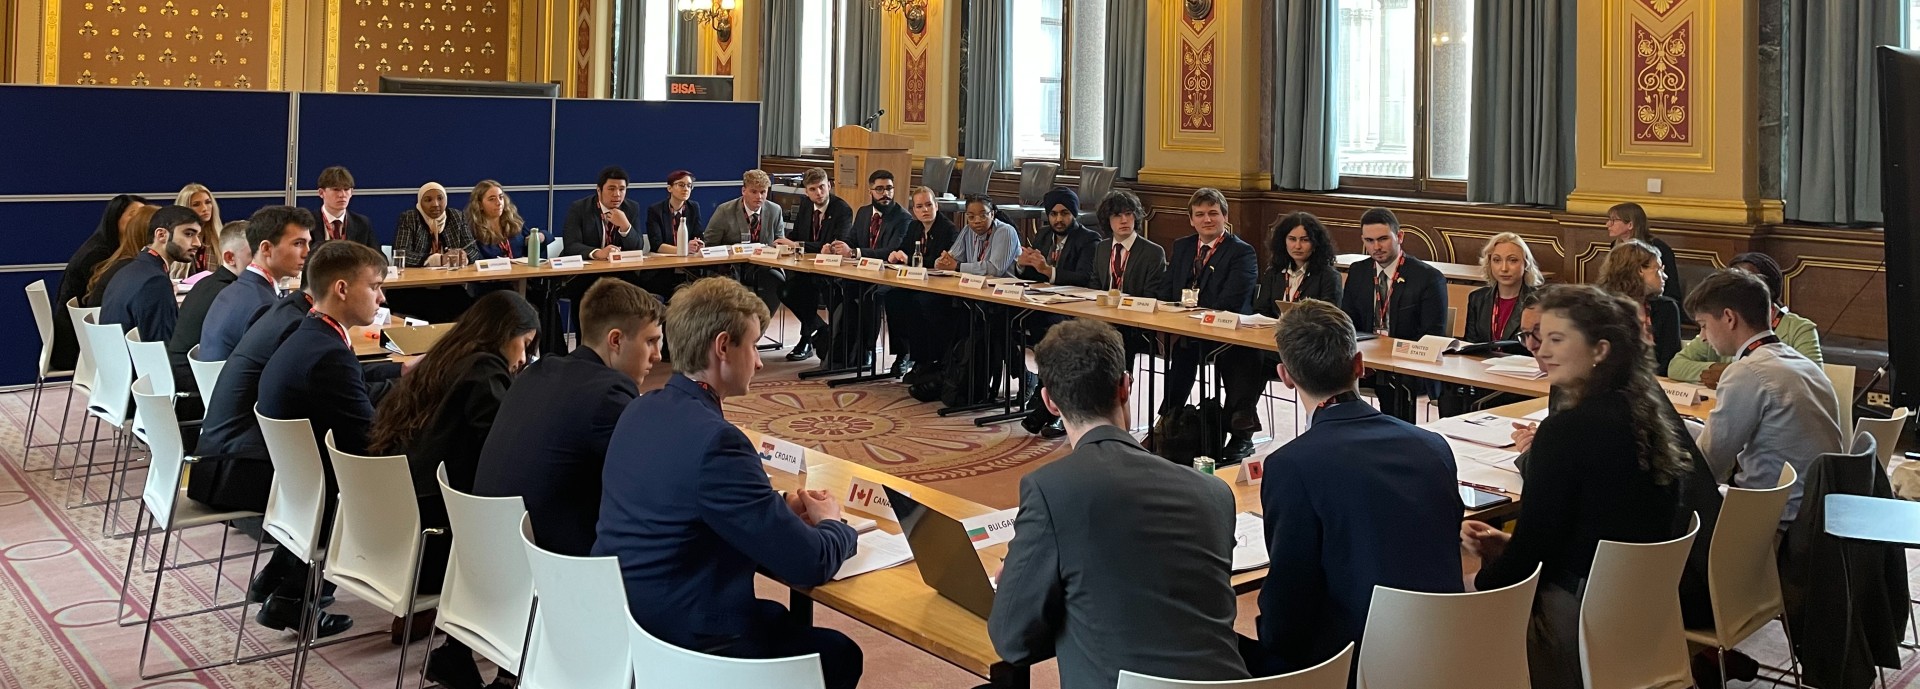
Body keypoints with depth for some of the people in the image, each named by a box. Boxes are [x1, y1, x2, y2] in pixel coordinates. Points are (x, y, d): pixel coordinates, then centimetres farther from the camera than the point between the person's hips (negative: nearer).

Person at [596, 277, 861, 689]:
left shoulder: (641, 412, 1)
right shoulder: (714, 439, -26)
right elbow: (809, 565, -21)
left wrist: (781, 510, 7)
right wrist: (833, 525, 1)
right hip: (679, 647, -8)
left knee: (787, 619, 27)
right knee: (839, 654, 13)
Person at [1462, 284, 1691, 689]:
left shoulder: (1568, 430, -21)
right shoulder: (1649, 414, 4)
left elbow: (1532, 546, -15)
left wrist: (1484, 581, 3)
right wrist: (1506, 546, 9)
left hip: (1579, 613, -8)